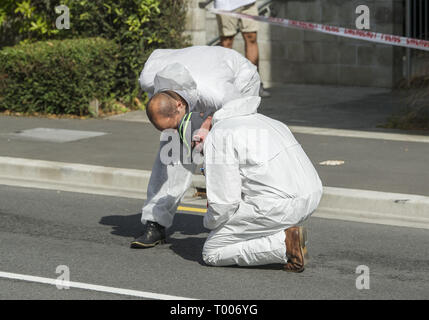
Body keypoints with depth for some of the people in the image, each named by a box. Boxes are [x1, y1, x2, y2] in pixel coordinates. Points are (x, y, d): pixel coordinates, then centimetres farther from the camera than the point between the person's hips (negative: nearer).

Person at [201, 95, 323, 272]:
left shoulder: (217, 137, -3)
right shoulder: (263, 121, 25)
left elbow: (225, 202, -9)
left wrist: (210, 222, 13)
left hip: (277, 207, -8)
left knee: (211, 252, 6)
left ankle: (285, 244, -7)